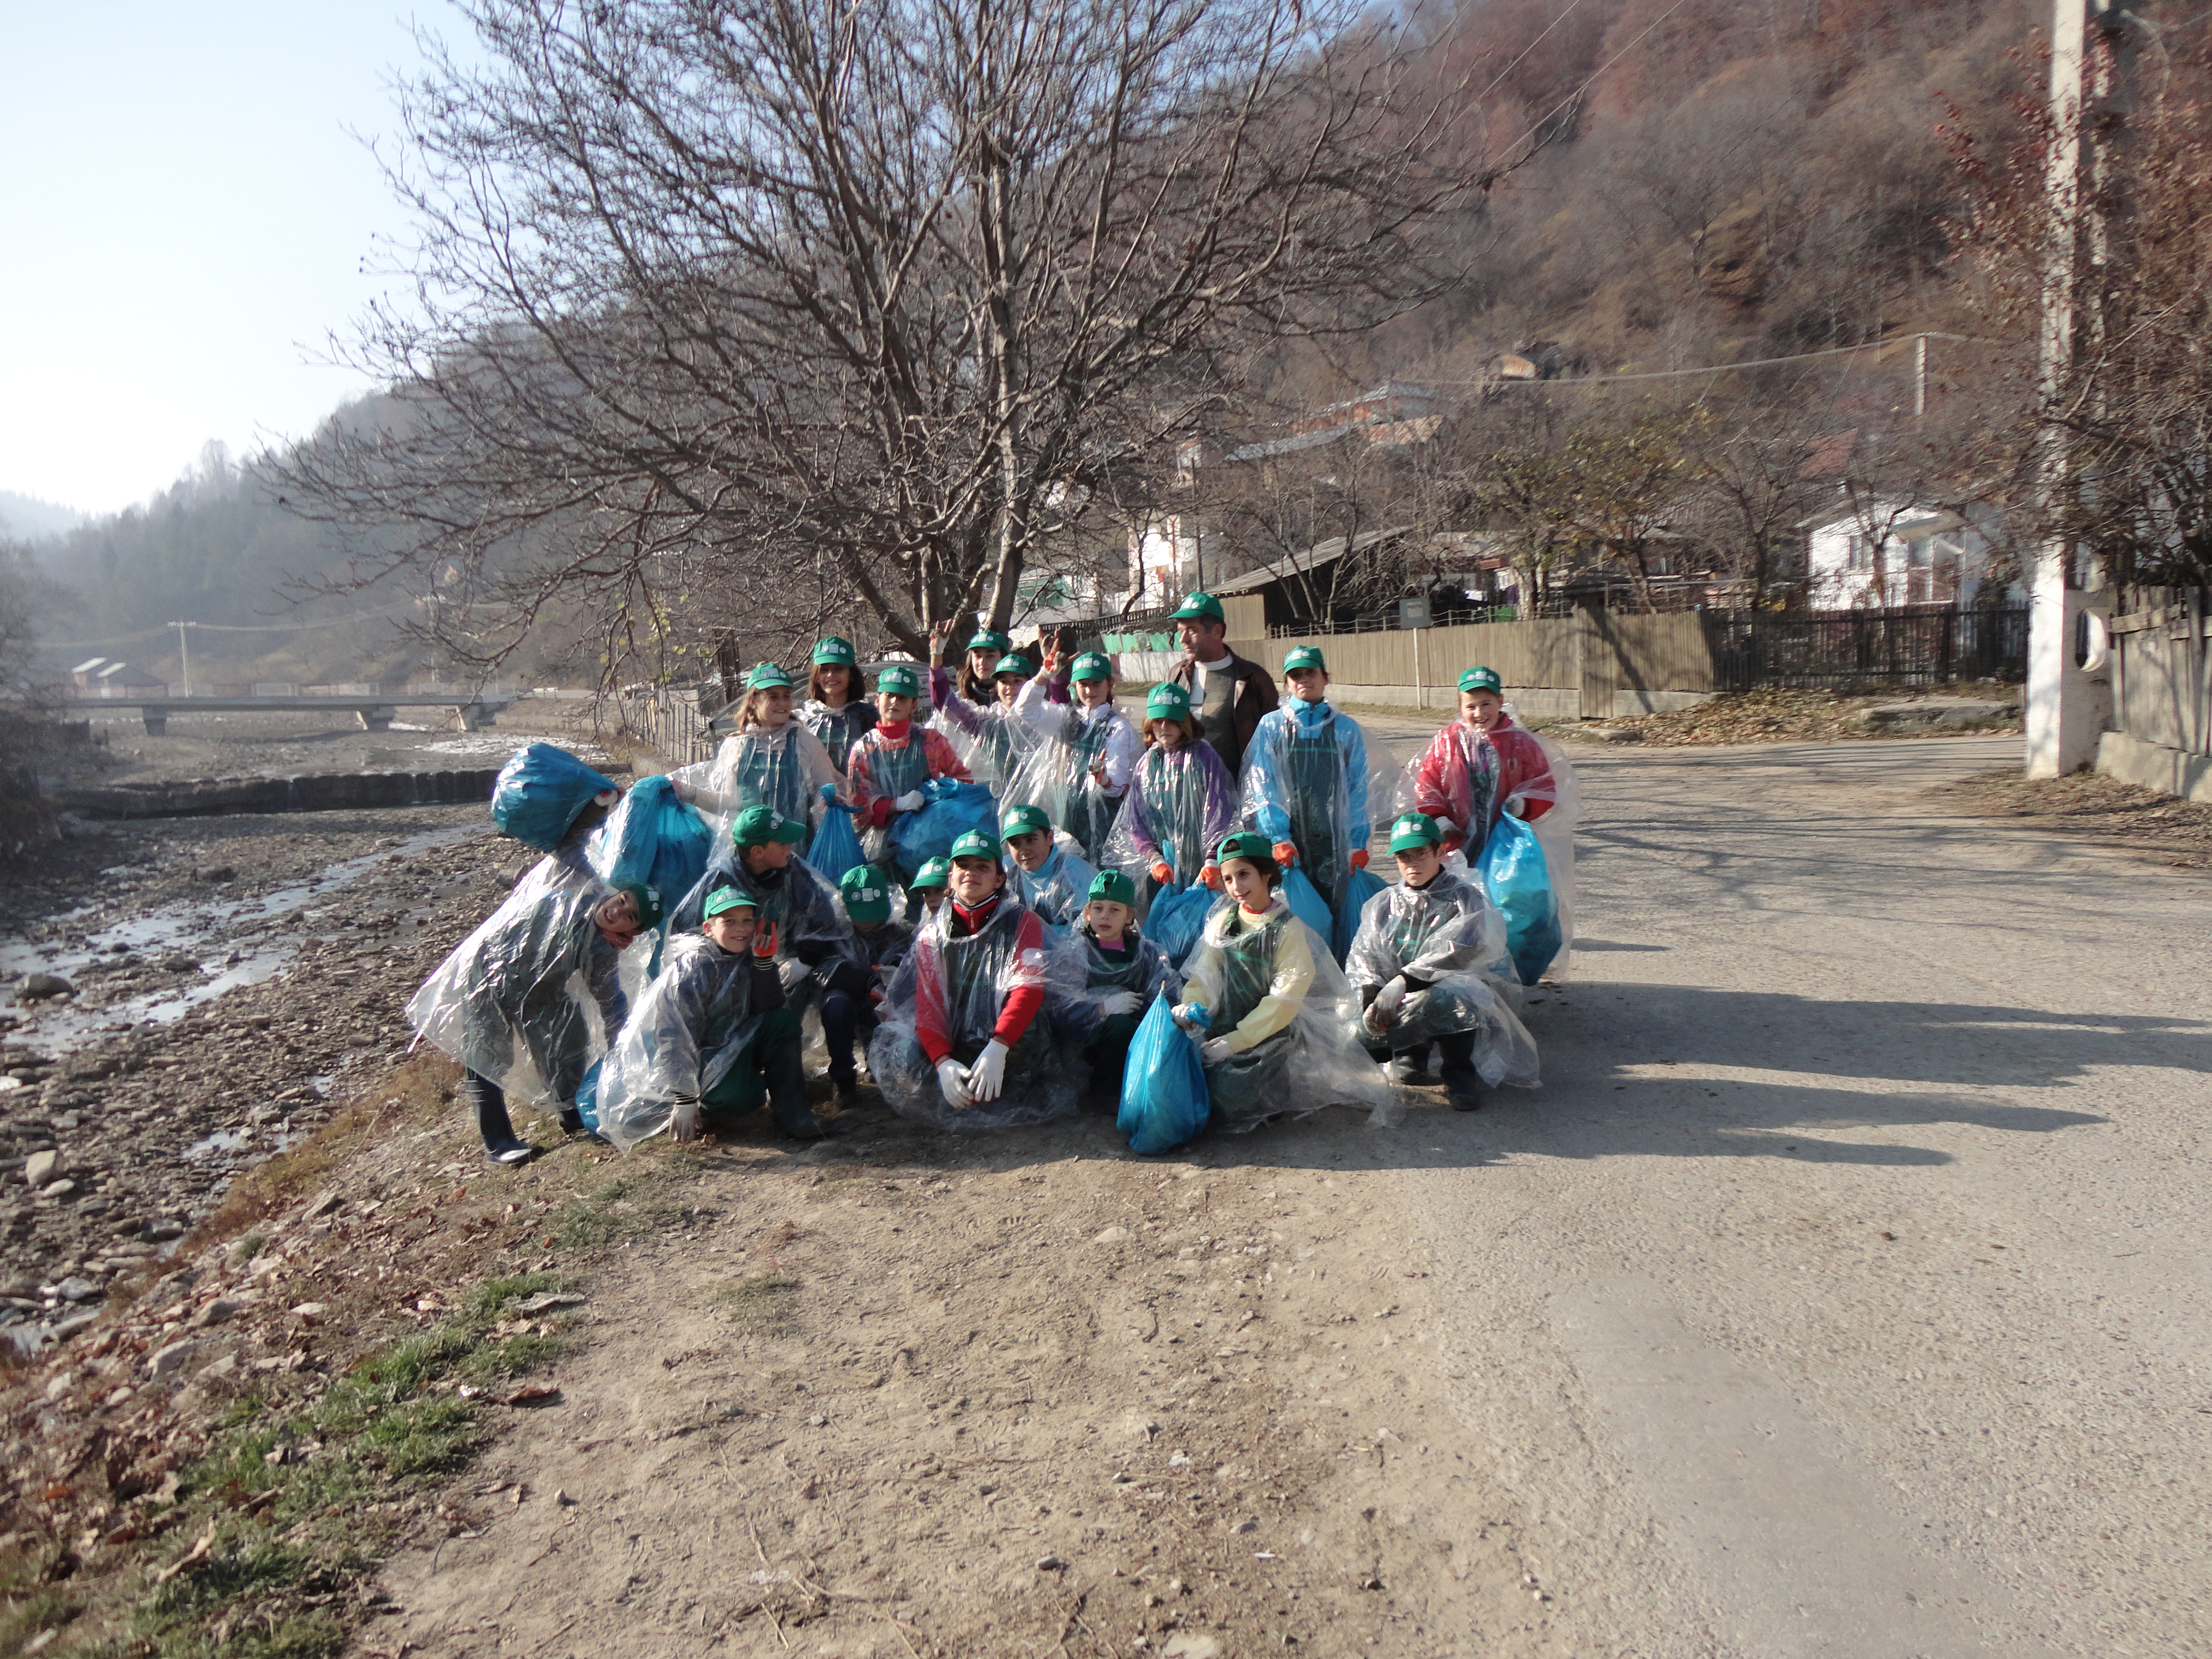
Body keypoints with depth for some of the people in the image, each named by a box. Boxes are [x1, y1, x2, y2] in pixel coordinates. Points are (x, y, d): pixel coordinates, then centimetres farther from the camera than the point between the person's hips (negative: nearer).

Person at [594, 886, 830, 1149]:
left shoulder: (745, 957, 0)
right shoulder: (694, 967, -21)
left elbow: (770, 1008, -8)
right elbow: (674, 1037, -24)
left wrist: (765, 960, -18)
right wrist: (685, 1101, -28)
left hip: (731, 1048, 8)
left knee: (785, 1019, -13)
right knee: (739, 1096, -35)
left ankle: (790, 1113, -9)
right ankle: (706, 1110, 0)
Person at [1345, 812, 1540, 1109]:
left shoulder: (1465, 898, -1)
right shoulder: (1383, 904, 13)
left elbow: (1458, 952, -19)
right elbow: (1362, 959, 1)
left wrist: (1401, 983, -32)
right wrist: (1371, 1000, -21)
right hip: (1399, 1006, 4)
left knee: (1447, 996, -39)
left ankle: (1459, 1071, -12)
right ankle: (1410, 1051, 9)